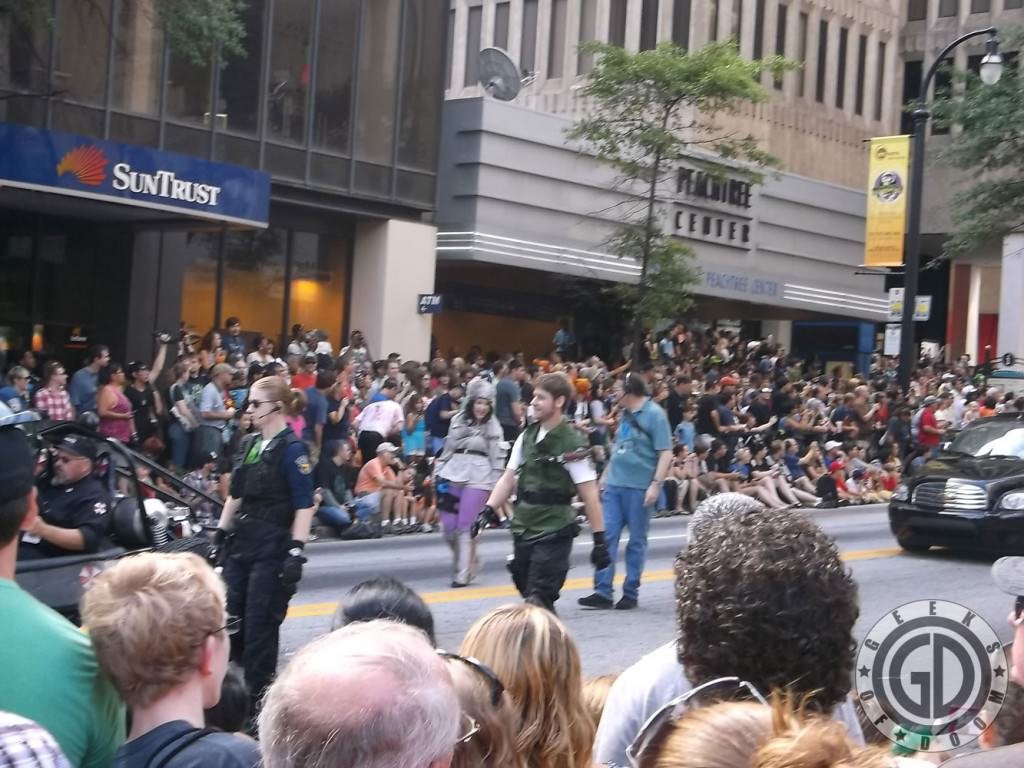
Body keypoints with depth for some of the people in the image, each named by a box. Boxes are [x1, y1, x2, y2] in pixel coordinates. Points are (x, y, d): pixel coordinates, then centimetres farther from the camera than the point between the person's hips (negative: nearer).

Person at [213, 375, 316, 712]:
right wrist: (220, 533, 15)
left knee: (260, 623, -2)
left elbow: (304, 506, -15)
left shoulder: (291, 449, -12)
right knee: (232, 618, 10)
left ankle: (257, 695, 8)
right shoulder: (249, 444, 11)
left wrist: (296, 551, -20)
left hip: (272, 548, -8)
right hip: (241, 543, 8)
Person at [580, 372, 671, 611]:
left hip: (639, 488, -7)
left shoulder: (654, 415, -10)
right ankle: (603, 592, 2)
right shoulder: (625, 414, 13)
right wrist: (606, 475, 22)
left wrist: (656, 484, -20)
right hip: (614, 485, 7)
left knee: (636, 541, 4)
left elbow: (666, 453, -13)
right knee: (606, 536, 1)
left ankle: (631, 593, 13)